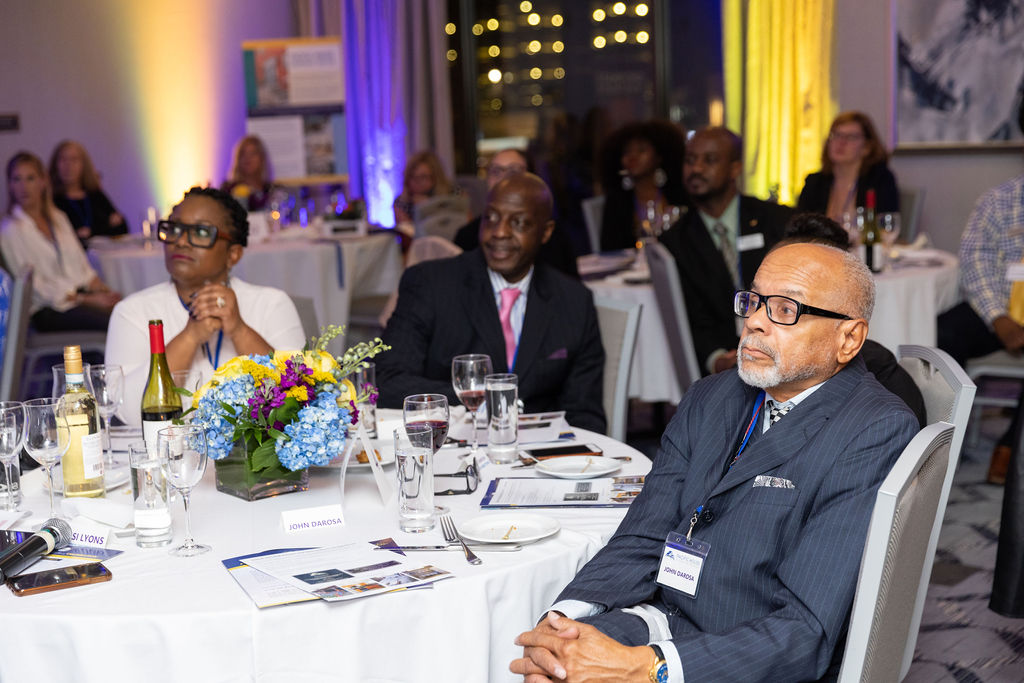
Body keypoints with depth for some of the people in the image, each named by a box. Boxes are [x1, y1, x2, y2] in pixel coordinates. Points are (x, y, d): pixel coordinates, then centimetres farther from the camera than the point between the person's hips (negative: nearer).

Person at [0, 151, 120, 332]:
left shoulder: (58, 217, 19)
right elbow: (37, 288, -8)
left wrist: (106, 291, 0)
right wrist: (88, 300, -14)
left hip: (84, 294, 6)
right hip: (48, 311, -6)